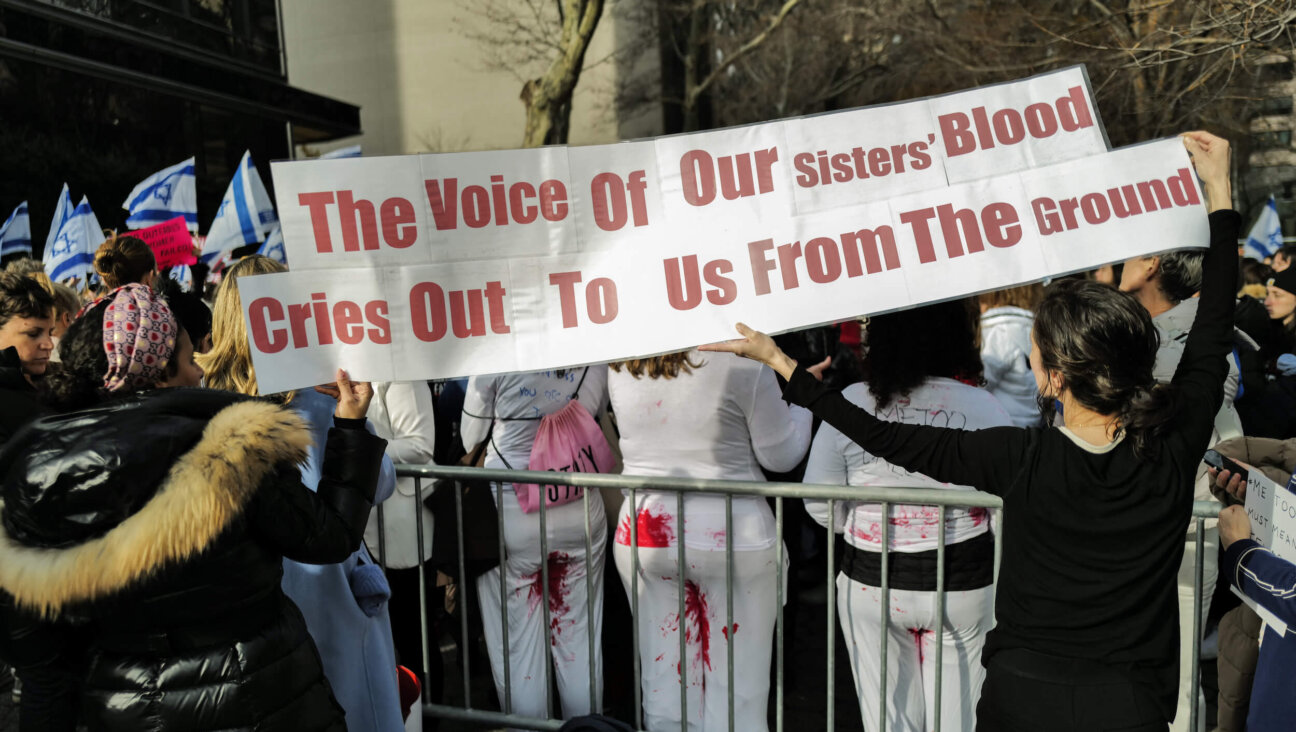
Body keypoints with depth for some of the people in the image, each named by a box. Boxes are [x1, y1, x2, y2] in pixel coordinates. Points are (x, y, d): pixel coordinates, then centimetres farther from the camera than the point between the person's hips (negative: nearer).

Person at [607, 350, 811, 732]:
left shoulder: (619, 369, 1)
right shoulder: (742, 363, -14)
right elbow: (780, 456, -4)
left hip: (643, 536, 4)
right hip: (729, 535, -4)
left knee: (663, 684, 14)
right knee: (736, 691, 9)